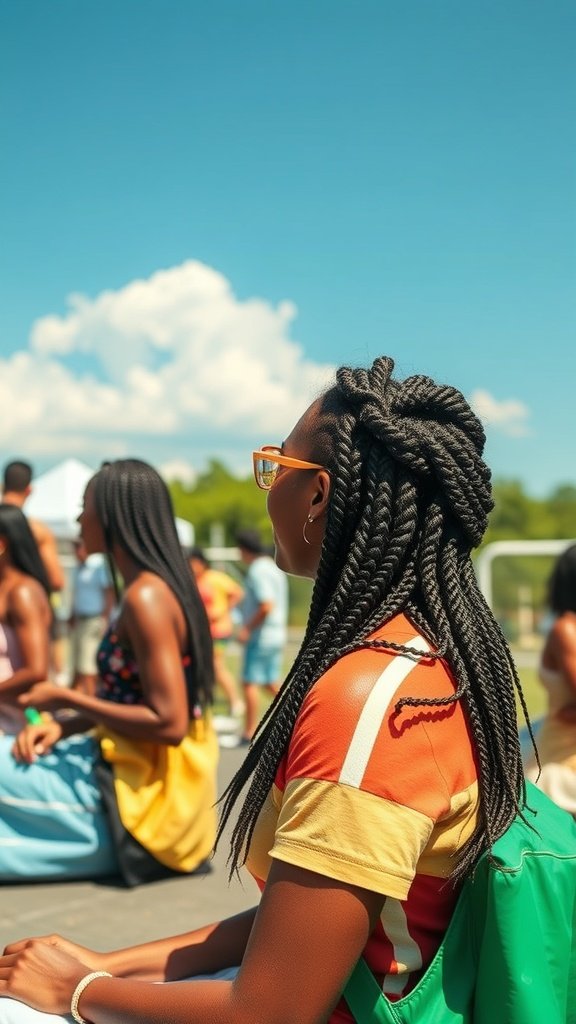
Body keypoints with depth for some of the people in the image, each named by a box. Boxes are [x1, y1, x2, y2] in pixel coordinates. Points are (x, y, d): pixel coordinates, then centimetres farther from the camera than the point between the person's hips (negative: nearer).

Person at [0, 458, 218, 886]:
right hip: (132, 777, 9)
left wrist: (67, 700, -14)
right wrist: (63, 725, 0)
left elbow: (168, 722, -23)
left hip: (139, 803, -9)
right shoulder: (159, 588, 9)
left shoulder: (146, 597, -19)